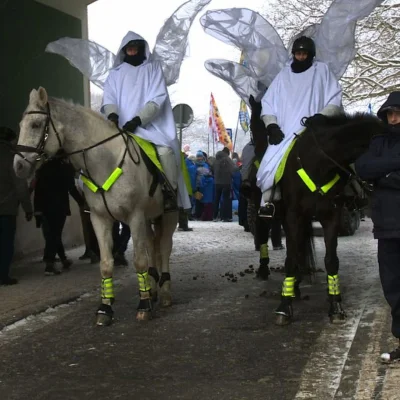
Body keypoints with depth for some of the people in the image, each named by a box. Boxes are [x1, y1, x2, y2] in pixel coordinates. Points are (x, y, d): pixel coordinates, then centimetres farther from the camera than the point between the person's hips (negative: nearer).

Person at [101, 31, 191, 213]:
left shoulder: (153, 68, 10)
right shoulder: (116, 73, 17)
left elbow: (157, 99, -3)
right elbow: (109, 97, 3)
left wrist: (137, 120, -19)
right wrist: (112, 115, -22)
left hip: (150, 126, -2)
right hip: (122, 128, 2)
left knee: (165, 151, -32)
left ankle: (169, 194, -22)